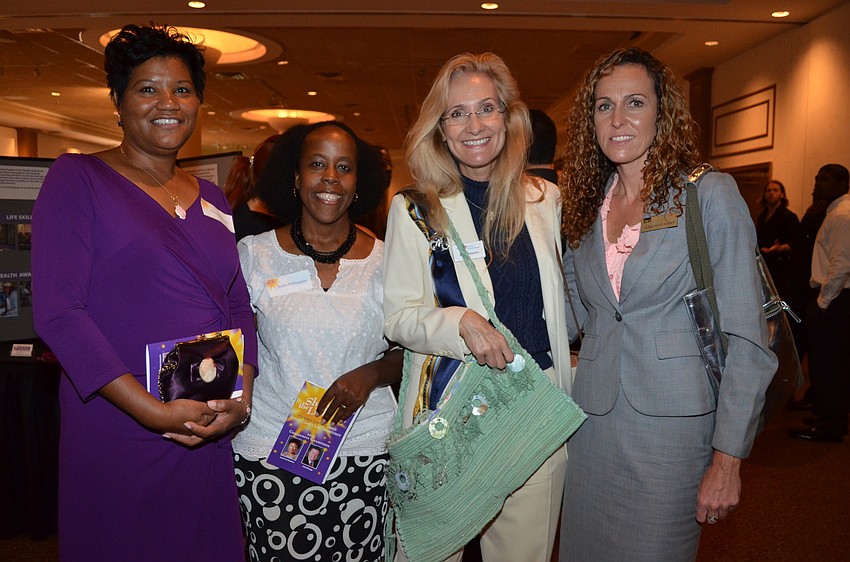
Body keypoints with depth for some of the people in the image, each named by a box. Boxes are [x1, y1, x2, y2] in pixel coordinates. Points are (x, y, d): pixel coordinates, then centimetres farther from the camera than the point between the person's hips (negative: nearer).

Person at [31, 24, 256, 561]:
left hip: (211, 432, 5)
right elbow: (58, 312, -12)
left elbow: (239, 304, 10)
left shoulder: (211, 198, 12)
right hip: (116, 431, -4)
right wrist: (154, 412, -18)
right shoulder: (77, 178, -3)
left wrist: (242, 394, -7)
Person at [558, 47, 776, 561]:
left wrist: (728, 459, -12)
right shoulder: (588, 207, 8)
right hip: (593, 423, 5)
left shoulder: (710, 195, -8)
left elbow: (746, 337, -10)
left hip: (670, 427, -4)